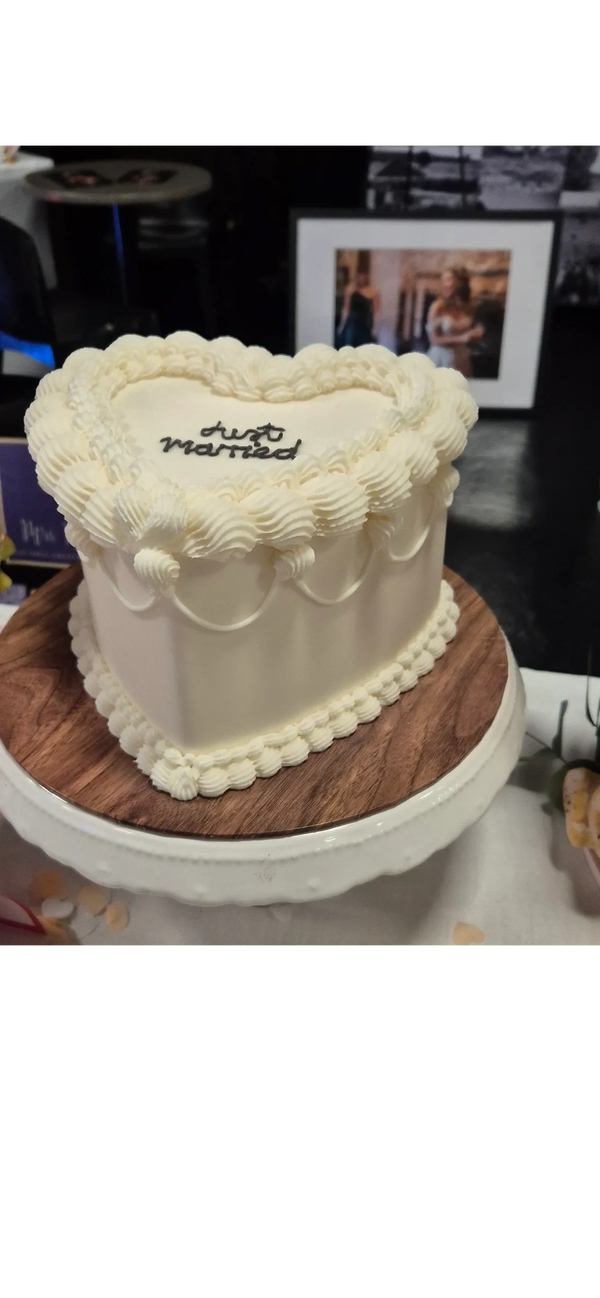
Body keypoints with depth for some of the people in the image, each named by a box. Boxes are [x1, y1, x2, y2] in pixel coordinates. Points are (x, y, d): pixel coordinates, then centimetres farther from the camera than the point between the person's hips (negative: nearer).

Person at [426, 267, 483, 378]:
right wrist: (462, 338, -18)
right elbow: (434, 339, -13)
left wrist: (476, 334, -7)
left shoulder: (469, 308, 3)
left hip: (462, 360, 4)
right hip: (442, 360, -4)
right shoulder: (438, 306, -11)